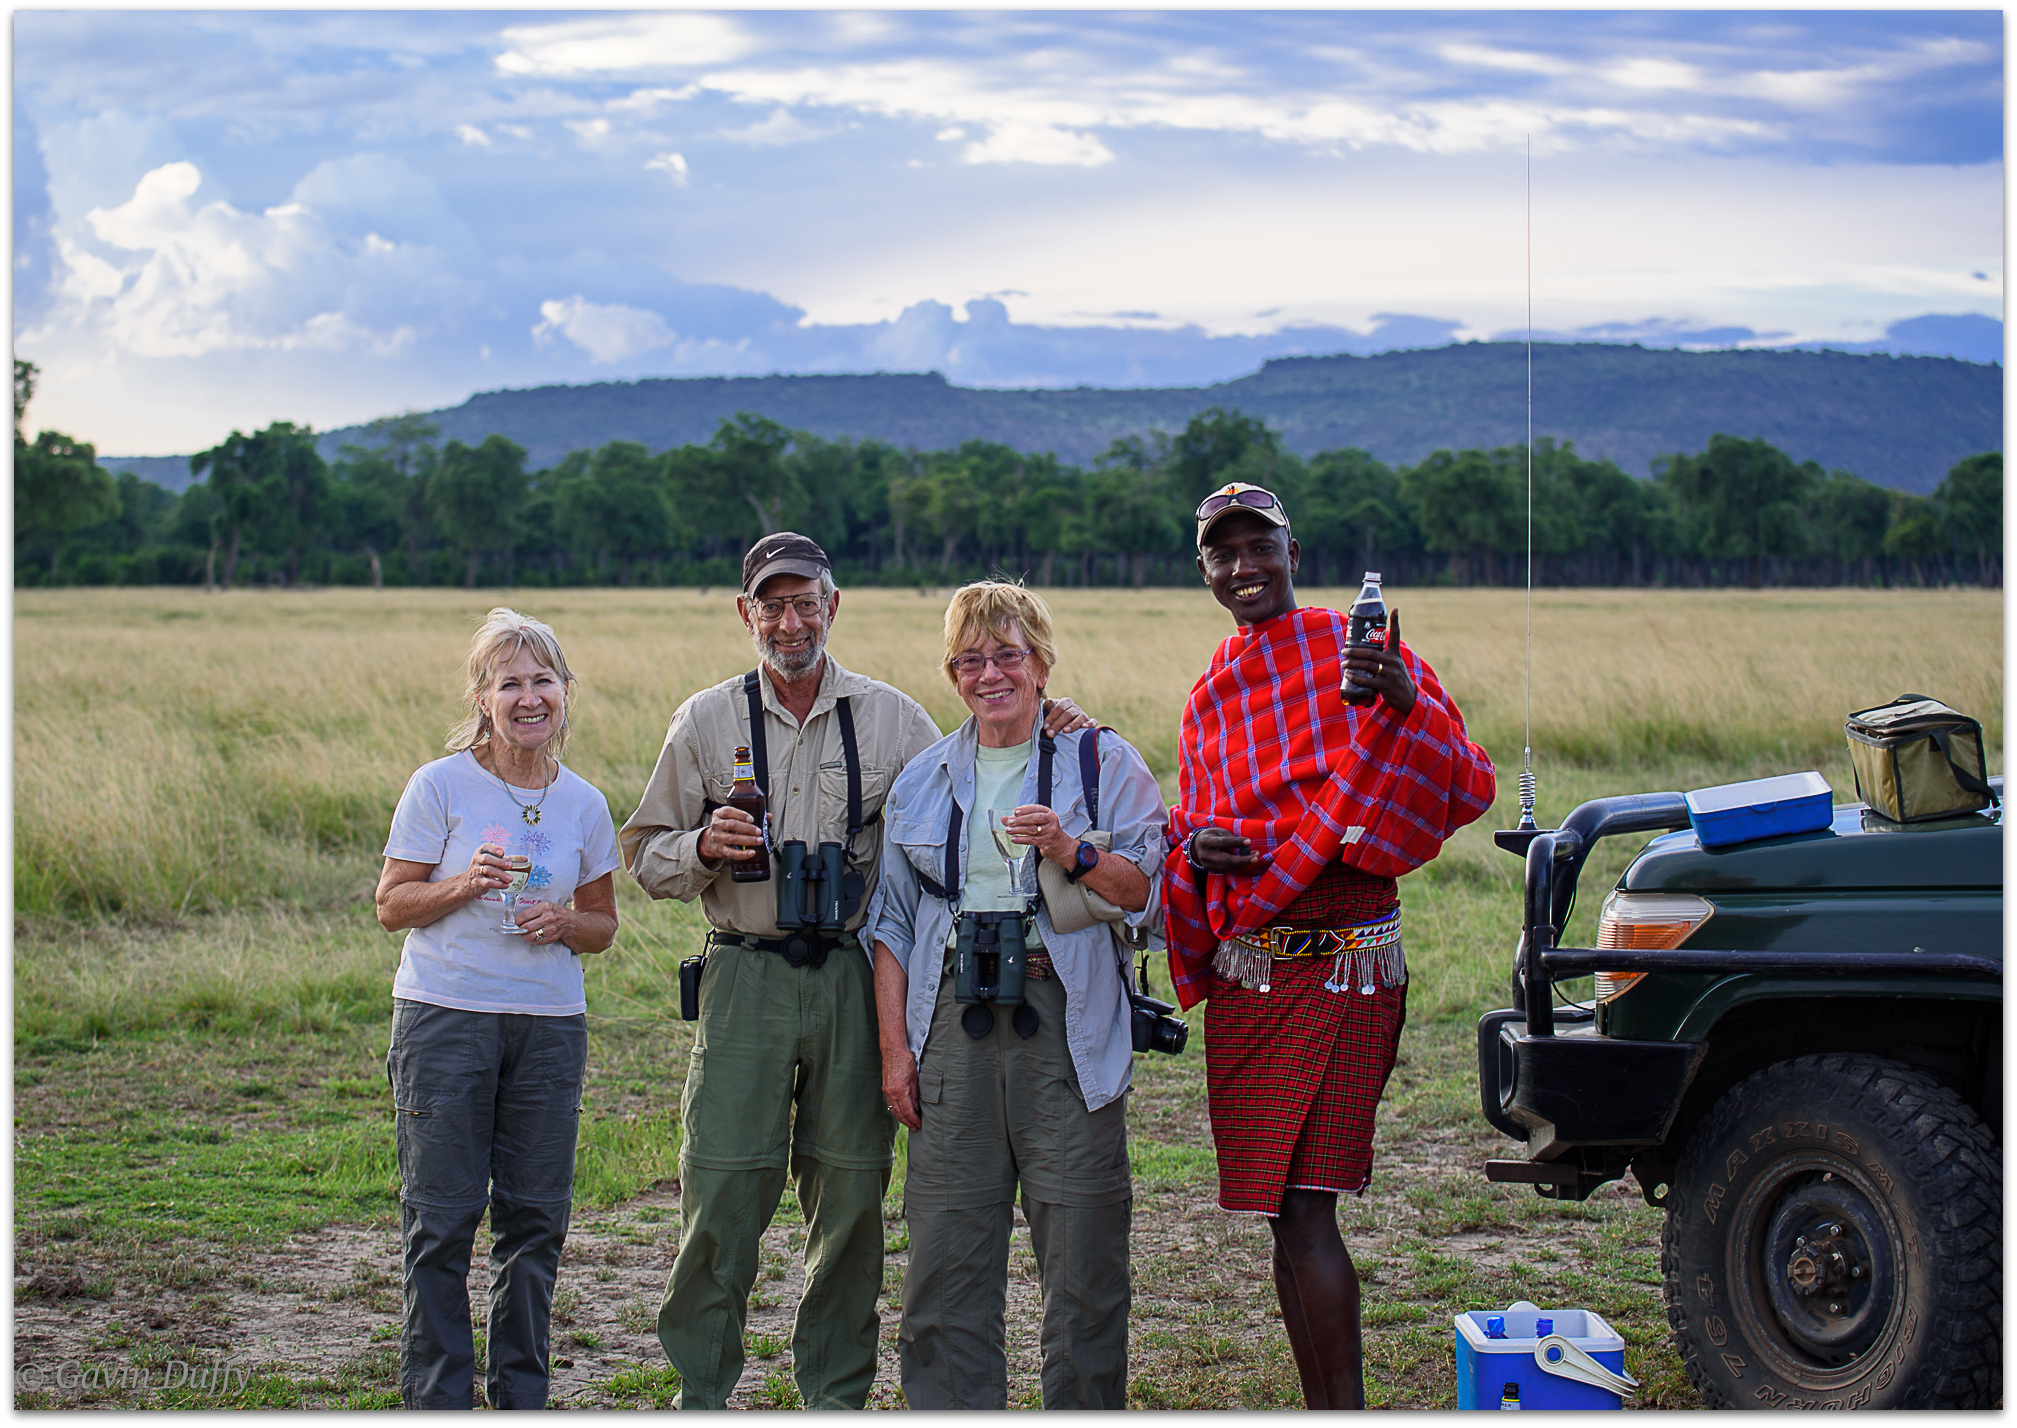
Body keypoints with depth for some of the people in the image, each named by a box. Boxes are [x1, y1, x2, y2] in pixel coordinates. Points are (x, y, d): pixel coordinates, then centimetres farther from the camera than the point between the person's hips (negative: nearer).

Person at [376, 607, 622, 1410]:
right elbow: (392, 906, -1)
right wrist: (466, 885, -17)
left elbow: (603, 923, 16)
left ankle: (521, 1396, 20)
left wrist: (567, 924, -6)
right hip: (444, 1019, -3)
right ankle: (437, 1399, 9)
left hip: (549, 1026, 3)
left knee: (537, 1217, 7)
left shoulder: (584, 804, 7)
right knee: (442, 1220, -1)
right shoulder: (440, 786, -3)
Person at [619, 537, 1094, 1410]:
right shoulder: (706, 722, 8)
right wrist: (704, 848, -9)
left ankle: (837, 1396, 17)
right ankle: (700, 1395, 9)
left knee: (850, 1195, 4)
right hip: (746, 976, 0)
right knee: (721, 1191, -4)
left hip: (855, 979, 0)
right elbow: (646, 855, 12)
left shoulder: (892, 719, 7)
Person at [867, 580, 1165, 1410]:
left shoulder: (1101, 762, 5)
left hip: (1066, 1026, -3)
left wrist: (1073, 856, -20)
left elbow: (1148, 890, -3)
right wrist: (894, 1046, 9)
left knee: (1081, 1251, -2)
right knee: (945, 1254, 2)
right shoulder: (924, 781, 16)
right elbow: (893, 921, 17)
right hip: (955, 1025, 3)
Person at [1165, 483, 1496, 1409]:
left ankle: (1348, 1412, -10)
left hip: (1338, 968, -6)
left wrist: (1408, 704, -23)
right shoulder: (1208, 697, 16)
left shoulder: (1356, 653, -1)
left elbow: (1469, 789, -6)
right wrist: (1192, 846, -1)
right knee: (1283, 1215, 8)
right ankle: (1321, 1410, 17)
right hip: (1240, 976, 6)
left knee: (1304, 1209, -15)